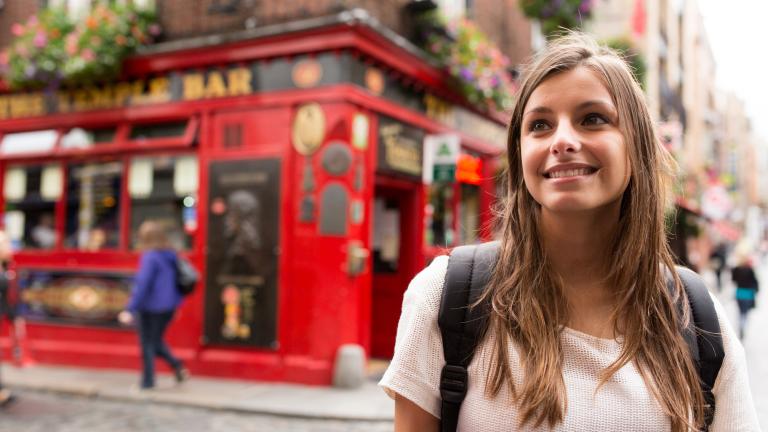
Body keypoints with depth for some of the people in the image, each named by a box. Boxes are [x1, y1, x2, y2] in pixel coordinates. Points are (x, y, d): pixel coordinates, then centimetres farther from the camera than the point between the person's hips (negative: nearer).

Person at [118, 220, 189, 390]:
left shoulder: (150, 257, -17)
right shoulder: (171, 256, 5)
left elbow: (142, 285, -22)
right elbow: (174, 280, 15)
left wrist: (130, 310, -21)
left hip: (151, 307, -7)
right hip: (169, 307, 7)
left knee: (147, 344, 7)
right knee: (157, 341, 22)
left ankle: (148, 380, 13)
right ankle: (177, 366, 5)